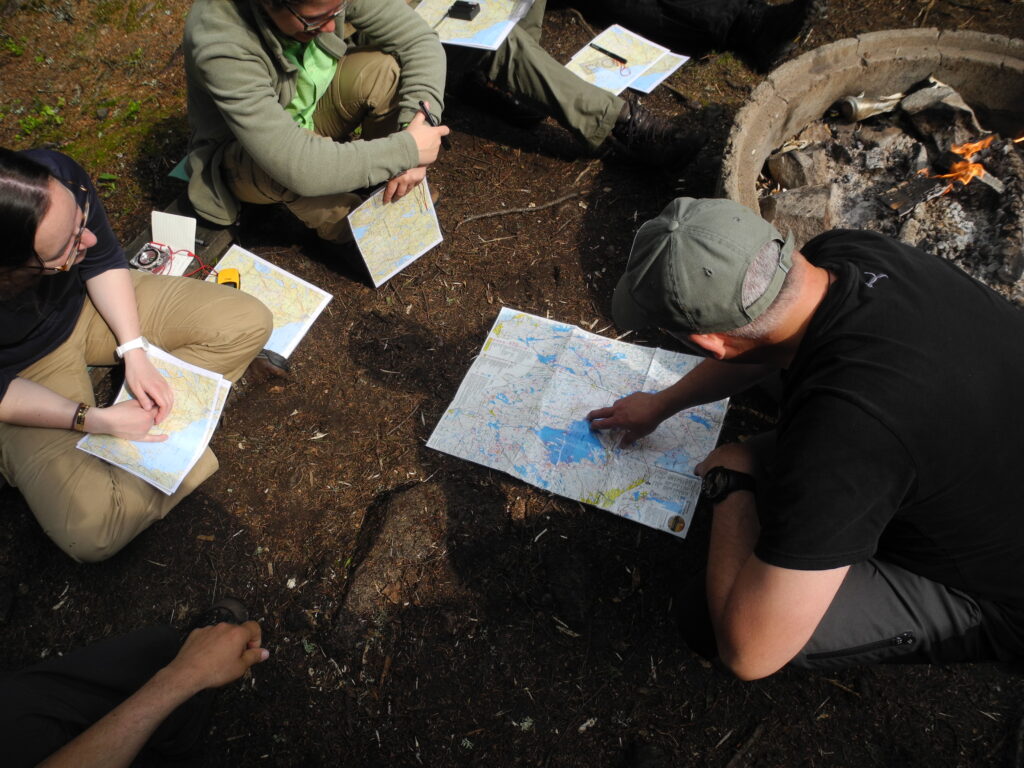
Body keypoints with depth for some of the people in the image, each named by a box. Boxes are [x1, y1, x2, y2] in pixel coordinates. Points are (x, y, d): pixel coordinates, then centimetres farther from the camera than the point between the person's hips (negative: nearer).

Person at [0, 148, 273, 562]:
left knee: (248, 323, -11)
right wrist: (94, 420, -25)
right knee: (90, 531, -23)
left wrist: (133, 350, -15)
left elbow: (104, 260, -10)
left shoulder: (57, 178, -29)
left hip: (93, 304, 4)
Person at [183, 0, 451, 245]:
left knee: (386, 67, -21)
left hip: (312, 114, 5)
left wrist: (416, 123, -33)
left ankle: (393, 197, -4)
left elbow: (421, 40, -17)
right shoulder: (221, 41, -37)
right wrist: (407, 149, -37)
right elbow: (295, 166, -44)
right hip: (244, 160, -5)